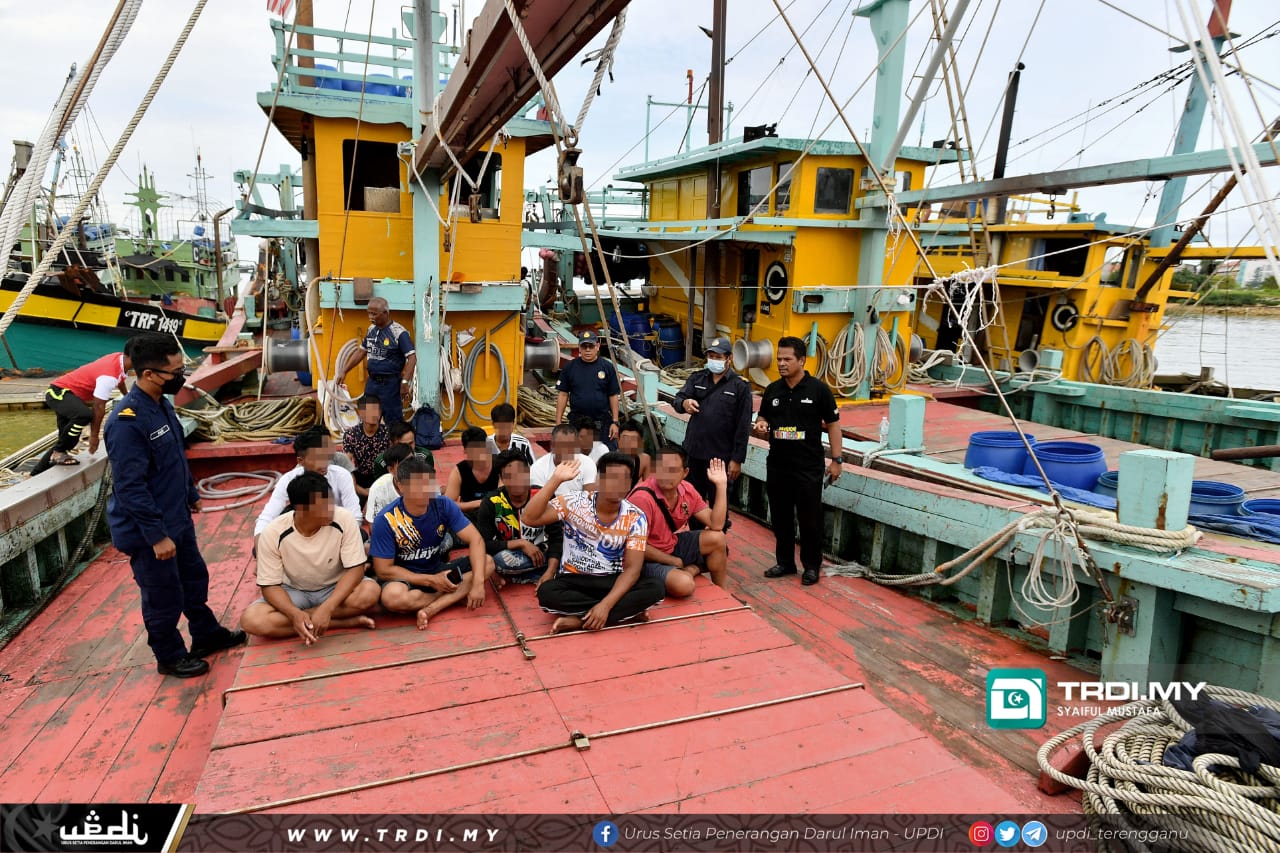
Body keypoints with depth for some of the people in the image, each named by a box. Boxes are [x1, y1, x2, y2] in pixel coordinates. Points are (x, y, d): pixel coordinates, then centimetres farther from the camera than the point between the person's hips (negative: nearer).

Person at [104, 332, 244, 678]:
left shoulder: (161, 404, 1)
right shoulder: (127, 421, -28)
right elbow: (130, 487, -27)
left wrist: (191, 494, 24)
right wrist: (156, 535, -23)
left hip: (177, 518, 9)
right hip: (149, 531, -9)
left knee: (194, 578, 23)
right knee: (164, 597, 9)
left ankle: (207, 635, 41)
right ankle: (170, 657, 29)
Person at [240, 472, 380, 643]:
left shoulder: (344, 520, -23)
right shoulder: (273, 534, -20)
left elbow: (355, 570, -21)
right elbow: (270, 585, -15)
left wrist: (327, 608, -35)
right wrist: (295, 614, -35)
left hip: (336, 589, -1)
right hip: (294, 593, 2)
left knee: (370, 592, -33)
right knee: (251, 620, -28)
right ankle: (343, 622, -22)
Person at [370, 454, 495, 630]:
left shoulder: (443, 505, -12)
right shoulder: (386, 520, -19)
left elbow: (475, 539, -17)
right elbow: (384, 570, -15)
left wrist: (478, 582, -32)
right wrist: (431, 581, -20)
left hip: (438, 569, 3)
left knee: (487, 563, -18)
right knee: (392, 597, -38)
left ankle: (430, 610, -27)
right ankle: (456, 595, -13)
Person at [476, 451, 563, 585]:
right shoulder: (490, 504, -12)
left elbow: (556, 538, -10)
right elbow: (483, 544, -17)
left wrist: (549, 573, -24)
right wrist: (521, 543, -23)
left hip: (540, 554, 2)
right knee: (503, 559, -36)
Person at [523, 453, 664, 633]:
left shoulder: (636, 518, -9)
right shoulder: (574, 502, -10)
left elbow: (632, 569, -14)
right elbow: (530, 518, -20)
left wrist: (605, 605, -28)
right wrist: (555, 480, -28)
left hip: (612, 582, 1)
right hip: (573, 580, 0)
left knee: (655, 588, -27)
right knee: (546, 593, -34)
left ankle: (579, 620, -24)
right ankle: (627, 611, -20)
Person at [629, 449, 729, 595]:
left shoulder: (687, 490, -5)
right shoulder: (642, 498, -28)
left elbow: (716, 525, -6)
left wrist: (721, 485, -11)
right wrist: (674, 561, -13)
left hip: (673, 545, 8)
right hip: (648, 559, -8)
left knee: (717, 538, -5)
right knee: (684, 585, -33)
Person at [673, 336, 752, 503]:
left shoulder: (740, 386, -5)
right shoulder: (696, 378, 7)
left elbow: (743, 427, -7)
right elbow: (677, 399, -2)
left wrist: (737, 459, -9)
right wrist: (684, 403, -27)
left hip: (720, 456, -4)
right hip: (694, 452, 4)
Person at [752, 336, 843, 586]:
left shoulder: (818, 389, -7)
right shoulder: (772, 390, 5)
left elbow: (833, 424, -3)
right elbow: (762, 417, 16)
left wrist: (836, 459, -6)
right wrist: (761, 425, -8)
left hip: (808, 467, -4)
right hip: (777, 465, 5)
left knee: (810, 518, 4)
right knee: (780, 516, 13)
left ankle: (811, 565, 19)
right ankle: (785, 562, 27)